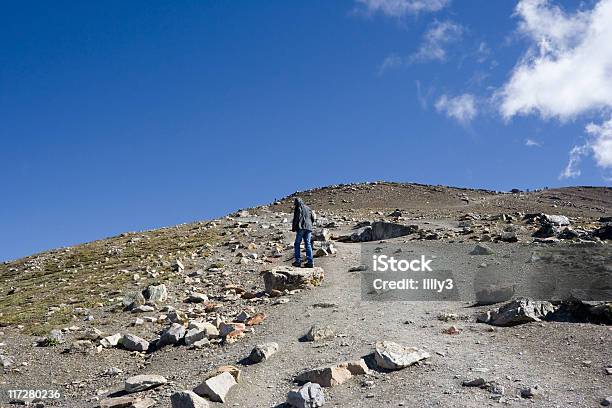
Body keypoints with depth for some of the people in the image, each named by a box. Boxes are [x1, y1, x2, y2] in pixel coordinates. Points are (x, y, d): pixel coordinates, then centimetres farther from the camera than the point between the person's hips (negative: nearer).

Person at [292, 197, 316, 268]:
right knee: (308, 244, 5)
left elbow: (296, 218, -8)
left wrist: (293, 228, -3)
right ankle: (310, 262, -2)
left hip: (301, 227, -6)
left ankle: (297, 261, -9)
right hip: (309, 228, 6)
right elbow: (313, 219, 18)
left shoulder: (298, 208, 2)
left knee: (297, 244, -1)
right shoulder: (308, 208, 21)